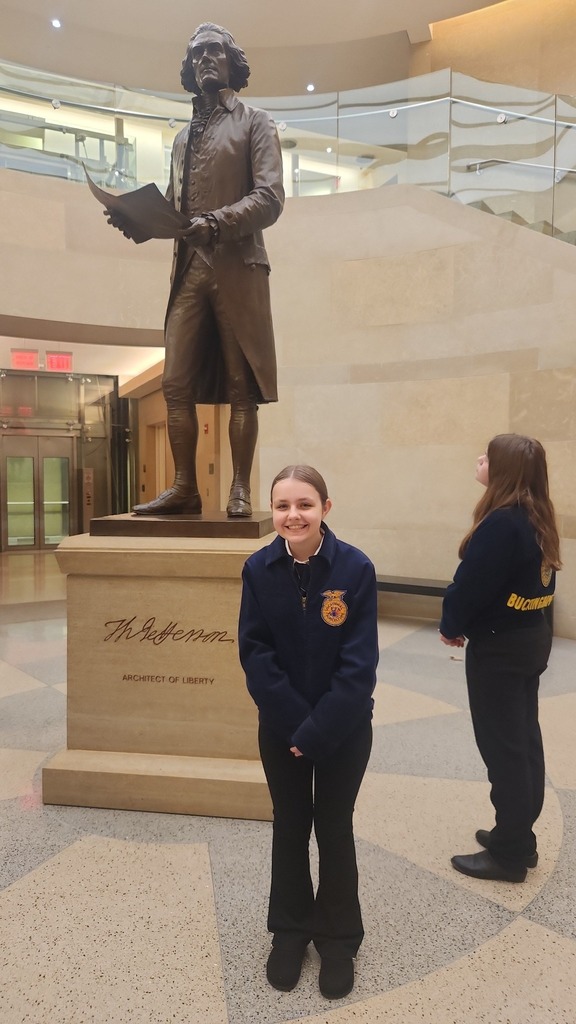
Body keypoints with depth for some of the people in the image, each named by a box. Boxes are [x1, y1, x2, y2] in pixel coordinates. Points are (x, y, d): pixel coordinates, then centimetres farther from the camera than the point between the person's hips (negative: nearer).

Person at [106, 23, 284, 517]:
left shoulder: (256, 123, 11)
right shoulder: (183, 137, 27)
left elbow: (270, 197, -4)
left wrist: (216, 223, -19)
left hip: (237, 268, -5)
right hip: (188, 269, 5)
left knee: (241, 384, -5)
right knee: (177, 383, -4)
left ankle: (240, 490, -4)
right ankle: (185, 487, 0)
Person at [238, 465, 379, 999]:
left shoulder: (356, 568, -18)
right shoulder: (258, 569, -11)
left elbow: (359, 663, -17)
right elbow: (255, 653, -10)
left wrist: (317, 731, -20)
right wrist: (294, 723, -17)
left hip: (344, 728, -1)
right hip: (281, 727, 2)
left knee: (334, 830, 15)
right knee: (289, 826, 18)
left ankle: (338, 938, 38)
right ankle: (289, 929, 41)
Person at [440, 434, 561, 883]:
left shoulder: (502, 523, -24)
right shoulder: (537, 518, 5)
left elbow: (472, 584, -21)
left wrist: (452, 626, -1)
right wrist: (463, 624, 10)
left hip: (499, 647, -9)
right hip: (531, 637, 9)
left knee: (502, 746, 2)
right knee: (524, 739, 17)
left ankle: (509, 854, 16)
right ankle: (520, 837, 31)